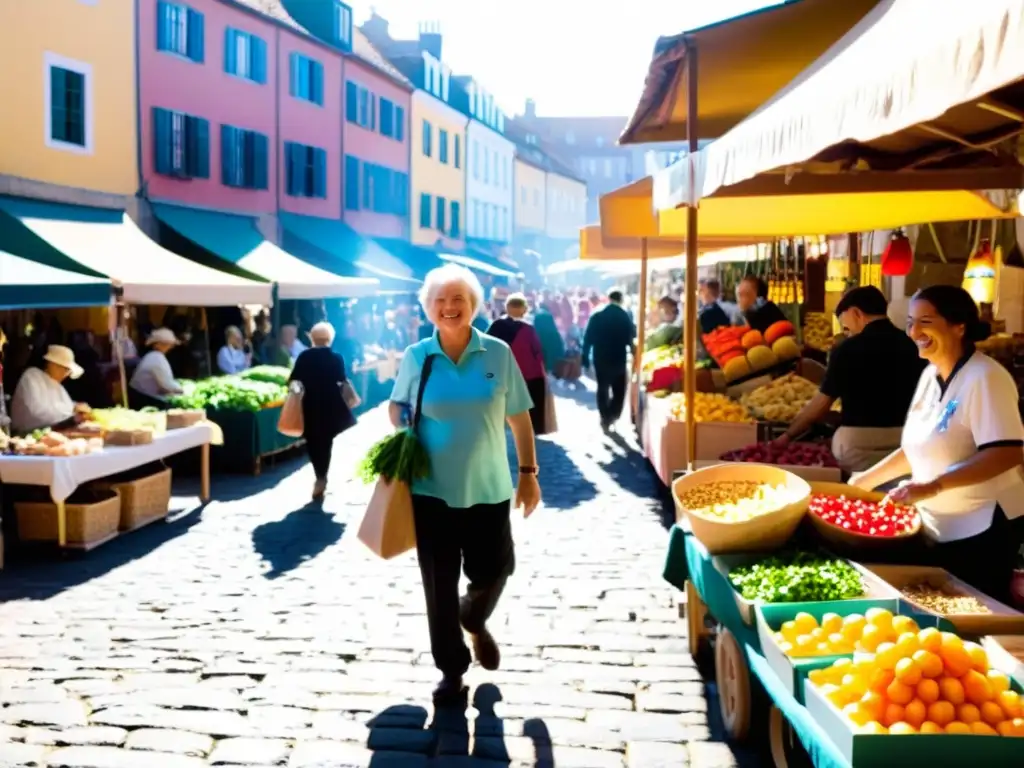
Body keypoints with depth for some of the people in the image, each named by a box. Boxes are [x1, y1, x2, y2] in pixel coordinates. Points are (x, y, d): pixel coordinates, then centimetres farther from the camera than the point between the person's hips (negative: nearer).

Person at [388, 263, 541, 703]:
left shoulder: (498, 353, -3)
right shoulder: (416, 357, -2)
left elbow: (519, 418, 2)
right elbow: (397, 406, 13)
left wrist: (528, 473, 2)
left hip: (488, 488, 0)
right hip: (432, 489, 0)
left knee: (492, 572, 8)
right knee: (440, 584, 6)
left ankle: (475, 623, 44)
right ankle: (451, 669, 23)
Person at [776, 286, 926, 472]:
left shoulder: (849, 349, -7)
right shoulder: (911, 345, 4)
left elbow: (821, 403, -3)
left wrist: (788, 436, 8)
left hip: (859, 441, -4)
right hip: (905, 438, 4)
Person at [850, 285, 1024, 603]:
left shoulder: (984, 377, -19)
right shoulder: (930, 374, 8)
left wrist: (935, 486, -33)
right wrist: (868, 479, 12)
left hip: (982, 528, -8)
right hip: (938, 527, 8)